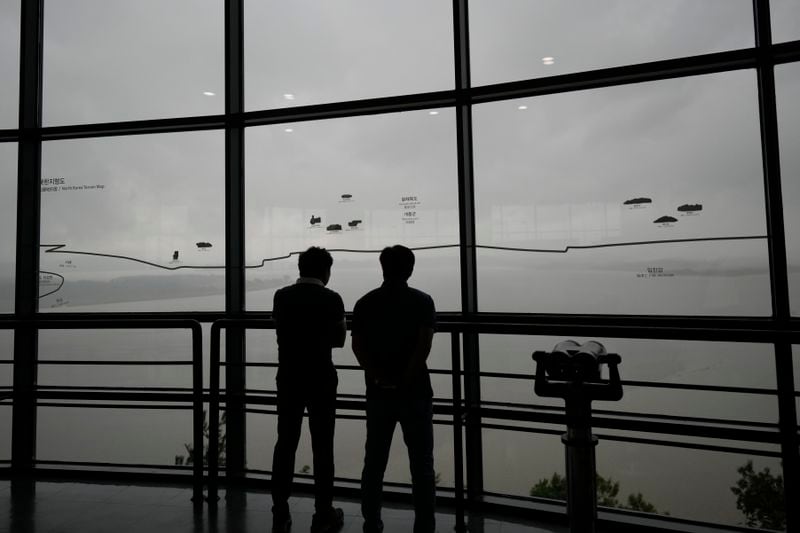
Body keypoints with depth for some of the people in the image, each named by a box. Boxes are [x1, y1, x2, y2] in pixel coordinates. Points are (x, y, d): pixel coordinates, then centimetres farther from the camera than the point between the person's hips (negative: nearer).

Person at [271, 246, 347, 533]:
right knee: (322, 447, 7)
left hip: (288, 378, 3)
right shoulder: (332, 299, -10)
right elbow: (339, 340, 0)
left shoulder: (281, 296, -1)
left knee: (285, 444, 12)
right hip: (321, 379, -3)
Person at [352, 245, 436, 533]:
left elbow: (357, 345, -4)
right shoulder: (422, 301, -3)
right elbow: (424, 345, -14)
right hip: (414, 391, -2)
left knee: (374, 461, 14)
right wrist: (405, 380, -10)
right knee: (421, 463, 7)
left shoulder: (365, 303, 5)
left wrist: (380, 378, -7)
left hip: (378, 392, 3)